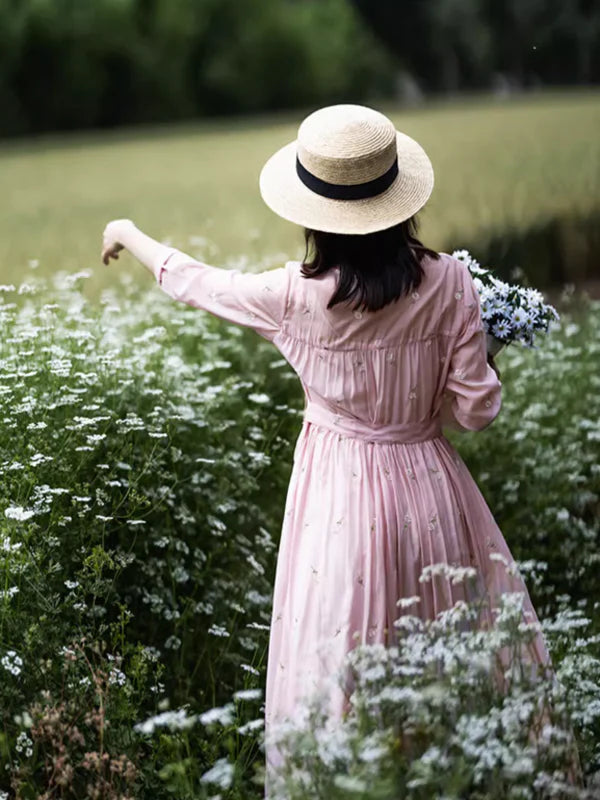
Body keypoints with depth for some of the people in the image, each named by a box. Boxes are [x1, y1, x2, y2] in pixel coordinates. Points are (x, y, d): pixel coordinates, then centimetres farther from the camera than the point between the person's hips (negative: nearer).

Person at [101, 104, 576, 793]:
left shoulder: (297, 297, -15)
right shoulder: (449, 283, -12)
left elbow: (195, 283, 4)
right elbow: (476, 410, -9)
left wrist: (130, 235, 22)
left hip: (342, 497, -2)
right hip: (430, 485, 2)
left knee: (340, 672, 12)